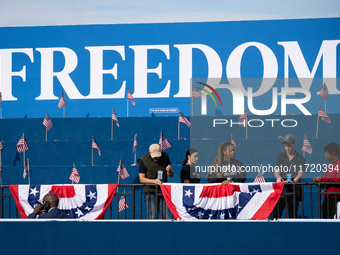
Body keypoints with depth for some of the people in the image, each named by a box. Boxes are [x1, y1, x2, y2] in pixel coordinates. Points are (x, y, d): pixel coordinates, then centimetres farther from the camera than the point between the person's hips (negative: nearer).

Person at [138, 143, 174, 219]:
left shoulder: (165, 156, 6)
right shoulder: (143, 160, -5)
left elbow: (171, 175, 12)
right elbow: (141, 179, -5)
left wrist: (170, 170, -12)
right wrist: (154, 181, -22)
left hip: (163, 191, 3)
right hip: (150, 191, -3)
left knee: (165, 217, -1)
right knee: (152, 218, -7)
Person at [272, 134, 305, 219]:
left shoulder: (300, 158, 6)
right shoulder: (280, 157, 12)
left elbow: (301, 172, -8)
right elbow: (276, 171, 1)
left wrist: (294, 180, -29)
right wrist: (279, 177, -23)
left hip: (294, 189, -1)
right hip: (281, 188, 1)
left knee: (293, 215, -1)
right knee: (276, 213, -4)